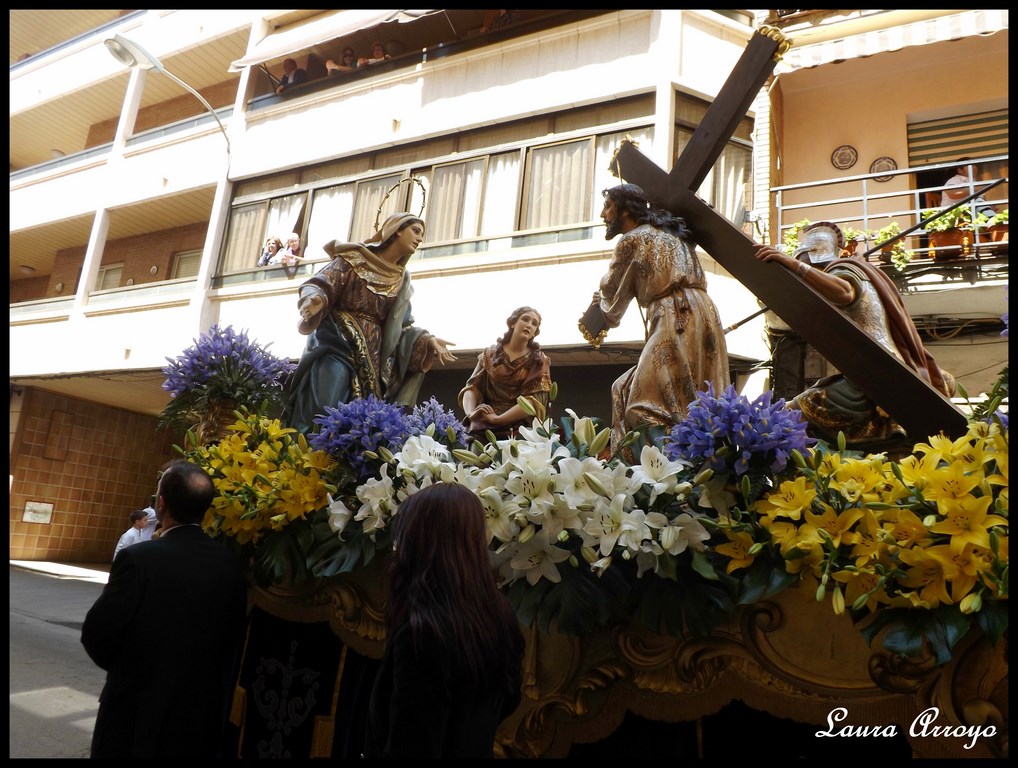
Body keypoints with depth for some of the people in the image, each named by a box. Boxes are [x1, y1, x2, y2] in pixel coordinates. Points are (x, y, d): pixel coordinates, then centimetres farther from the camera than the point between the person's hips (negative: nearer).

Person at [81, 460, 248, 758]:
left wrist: (126, 668, 11)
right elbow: (233, 642, 2)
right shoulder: (231, 563, -7)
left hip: (139, 716, -4)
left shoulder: (139, 558, -22)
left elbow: (96, 635, -11)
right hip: (205, 716, 4)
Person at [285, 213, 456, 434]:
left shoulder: (402, 282, 18)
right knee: (322, 416, -19)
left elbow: (402, 326, 17)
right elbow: (320, 284, -5)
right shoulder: (355, 257, 4)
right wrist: (315, 299, -28)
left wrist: (427, 340, 0)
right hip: (338, 346, -5)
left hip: (372, 359, 5)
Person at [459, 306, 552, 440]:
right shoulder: (490, 354, 12)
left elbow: (535, 399, -6)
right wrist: (471, 413, -16)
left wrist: (496, 419, -17)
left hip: (519, 432, -1)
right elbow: (472, 387, 5)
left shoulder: (540, 361, 6)